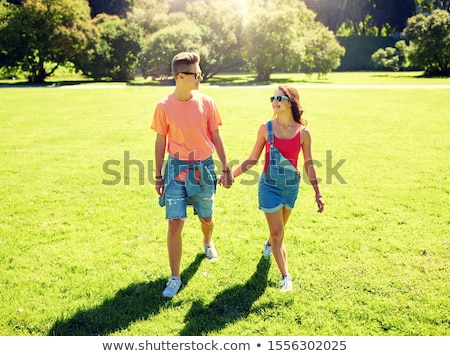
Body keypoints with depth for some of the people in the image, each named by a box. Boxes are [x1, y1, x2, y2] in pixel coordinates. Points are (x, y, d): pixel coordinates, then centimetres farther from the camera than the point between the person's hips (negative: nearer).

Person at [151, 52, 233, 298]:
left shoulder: (206, 102, -3)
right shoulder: (164, 107, -6)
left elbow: (215, 137, 4)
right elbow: (160, 142, 1)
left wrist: (226, 168, 4)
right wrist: (158, 176, 4)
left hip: (204, 168, 2)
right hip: (177, 168, -2)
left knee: (207, 218, 17)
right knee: (175, 223, -6)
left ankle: (208, 243, 53)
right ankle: (175, 278, 7)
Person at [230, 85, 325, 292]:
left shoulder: (303, 132, -7)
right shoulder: (266, 128, -9)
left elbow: (309, 165, 0)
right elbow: (253, 159, -1)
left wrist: (318, 194, 1)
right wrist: (231, 174, -4)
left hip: (291, 186, 2)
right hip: (270, 185, -2)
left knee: (279, 228, 22)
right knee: (278, 233, -2)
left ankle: (269, 244, 57)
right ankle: (286, 277, 7)